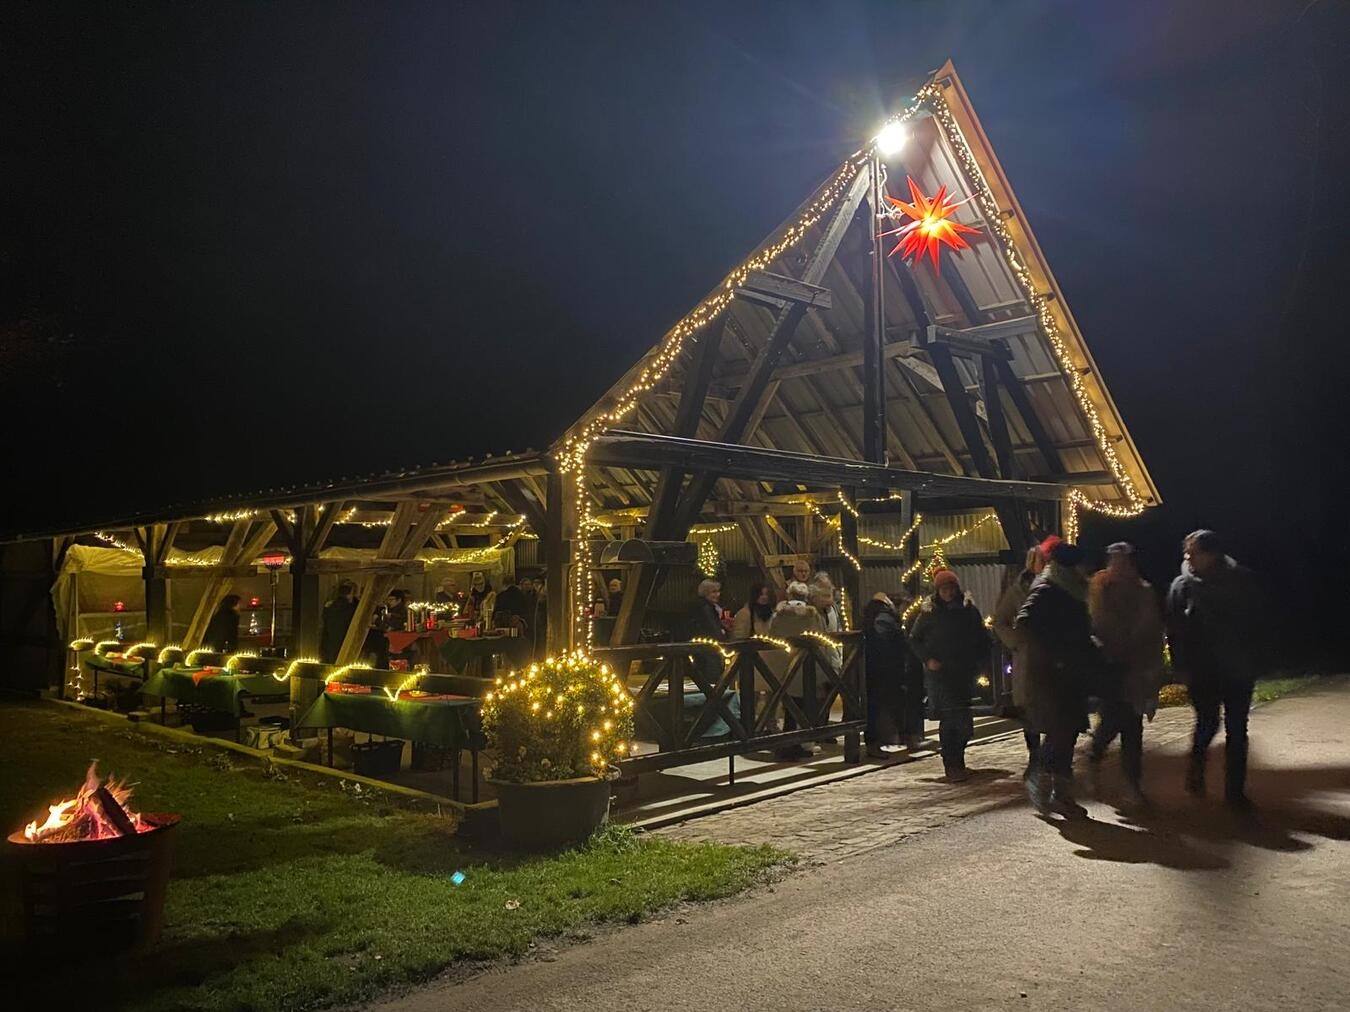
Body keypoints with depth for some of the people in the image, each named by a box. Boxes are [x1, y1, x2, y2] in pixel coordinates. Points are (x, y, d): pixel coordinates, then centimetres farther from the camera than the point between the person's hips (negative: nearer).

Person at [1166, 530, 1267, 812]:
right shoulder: (1183, 585, -3)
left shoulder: (1243, 581, -3)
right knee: (1208, 723, -1)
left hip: (1238, 669, 1)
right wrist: (1182, 667, -7)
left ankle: (1235, 791, 14)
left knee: (1237, 730, 5)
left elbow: (1258, 624, 3)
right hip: (1202, 669, -1)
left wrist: (1256, 662, -1)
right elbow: (1175, 631, -1)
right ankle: (1196, 766, 28)